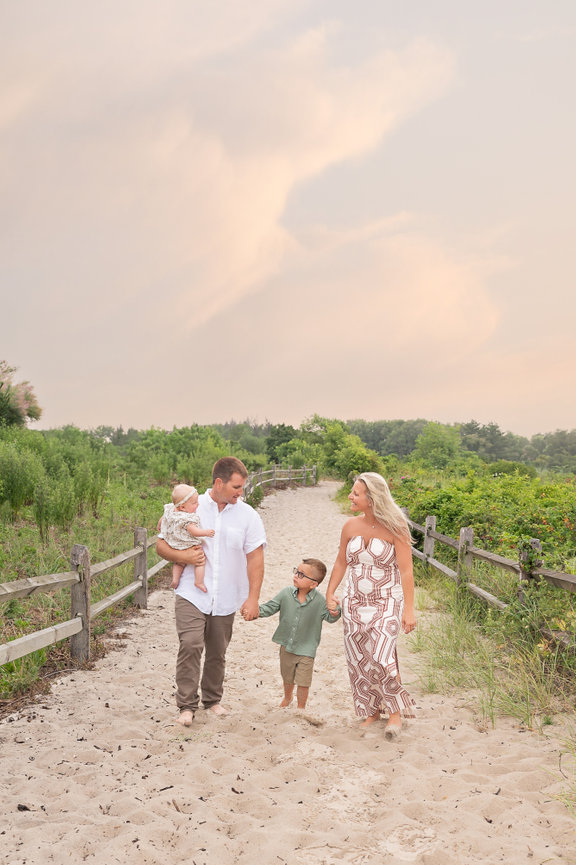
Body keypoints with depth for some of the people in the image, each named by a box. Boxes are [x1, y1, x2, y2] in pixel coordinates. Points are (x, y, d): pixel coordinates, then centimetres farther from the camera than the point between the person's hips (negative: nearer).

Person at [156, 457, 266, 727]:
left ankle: (212, 699, 32)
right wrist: (183, 556, -15)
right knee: (190, 645, -15)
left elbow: (255, 558, 0)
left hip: (226, 599, 2)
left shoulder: (247, 515, 1)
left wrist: (253, 598, -5)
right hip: (191, 595, -2)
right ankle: (187, 705, -3)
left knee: (217, 653, 11)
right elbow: (161, 545, 4)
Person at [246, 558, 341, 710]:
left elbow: (330, 618, -8)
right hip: (286, 645, 3)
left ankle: (301, 707, 33)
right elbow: (270, 607, -4)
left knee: (303, 682, 8)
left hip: (306, 650, -3)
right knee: (287, 678, 25)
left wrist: (334, 611, -30)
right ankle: (287, 697, 55)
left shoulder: (319, 601, -19)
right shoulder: (286, 593, -12)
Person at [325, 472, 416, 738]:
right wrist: (330, 593, 6)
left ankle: (395, 710, 5)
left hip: (387, 602, -5)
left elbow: (406, 571, -13)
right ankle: (372, 709, 27)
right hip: (355, 602, 5)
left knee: (381, 657, -18)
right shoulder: (351, 526, -1)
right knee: (358, 660, 7)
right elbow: (341, 562, 12)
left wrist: (409, 609, -16)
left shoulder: (394, 529, -13)